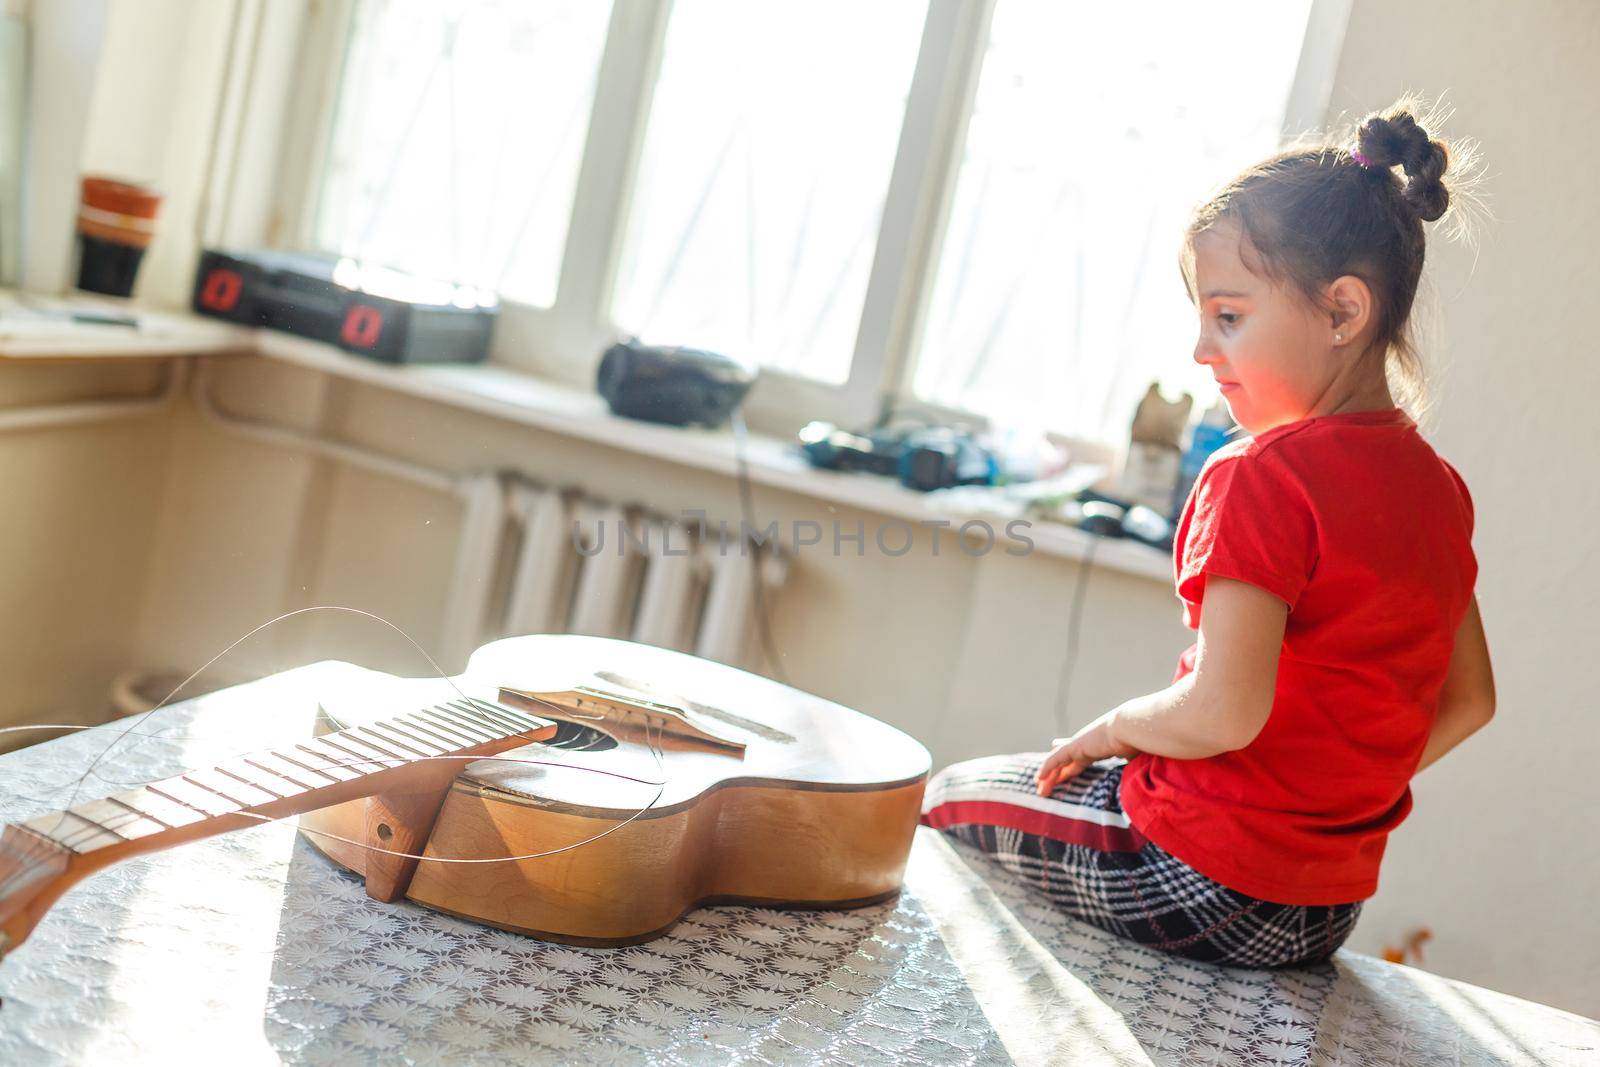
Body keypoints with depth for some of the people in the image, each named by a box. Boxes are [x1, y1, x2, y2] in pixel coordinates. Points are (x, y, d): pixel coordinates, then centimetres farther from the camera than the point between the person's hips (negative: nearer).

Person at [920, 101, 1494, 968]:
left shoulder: (1267, 475, -21)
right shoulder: (1437, 485, 5)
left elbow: (1223, 712, -28)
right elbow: (1468, 700, 13)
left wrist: (1113, 728, -9)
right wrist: (1342, 789, 15)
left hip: (1211, 890, -8)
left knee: (947, 800, 14)